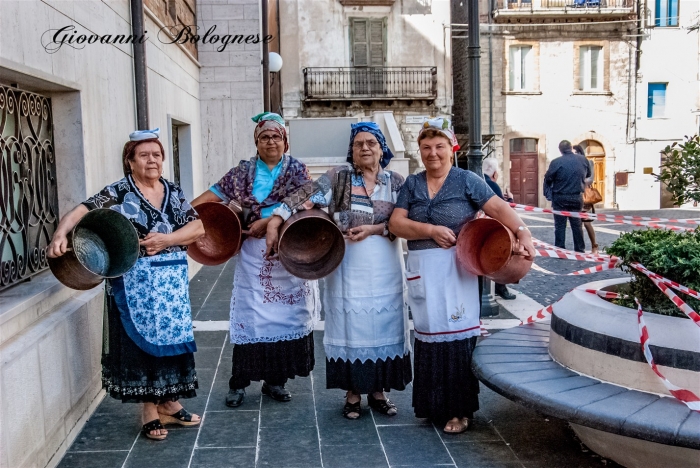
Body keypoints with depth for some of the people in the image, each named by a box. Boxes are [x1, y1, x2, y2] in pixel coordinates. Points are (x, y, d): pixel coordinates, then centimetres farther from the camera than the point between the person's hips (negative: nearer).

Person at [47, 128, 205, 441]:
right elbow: (82, 211, -20)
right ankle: (149, 410, 17)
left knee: (172, 335, 10)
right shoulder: (119, 193, -6)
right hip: (134, 283, -4)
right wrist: (61, 233, -39)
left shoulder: (173, 192, 8)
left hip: (171, 281, 5)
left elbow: (198, 227, 1)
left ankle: (169, 403, 26)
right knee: (142, 339, 3)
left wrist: (166, 239, -15)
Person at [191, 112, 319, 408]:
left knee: (286, 313, 4)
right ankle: (238, 383, 11)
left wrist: (268, 221, -19)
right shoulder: (243, 172, 8)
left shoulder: (297, 170, 4)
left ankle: (275, 380, 17)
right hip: (254, 254, 0)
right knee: (249, 316, 0)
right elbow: (213, 195, 4)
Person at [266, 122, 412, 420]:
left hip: (385, 270, 2)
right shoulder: (338, 178, 1)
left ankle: (378, 390, 22)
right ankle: (353, 393, 16)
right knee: (351, 326, 2)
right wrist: (274, 222, -22)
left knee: (384, 325, 7)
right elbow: (305, 198, -10)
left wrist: (374, 229, -14)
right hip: (348, 269, -2)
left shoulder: (396, 182, 6)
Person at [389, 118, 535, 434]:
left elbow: (498, 208, -10)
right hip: (422, 270, 4)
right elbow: (396, 223, 1)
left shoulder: (466, 180, 0)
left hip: (456, 268, -4)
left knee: (456, 335, -4)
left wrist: (523, 233, -26)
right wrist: (431, 230, -13)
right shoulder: (412, 185, 10)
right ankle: (434, 405, 22)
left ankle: (459, 409, 9)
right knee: (428, 334, 8)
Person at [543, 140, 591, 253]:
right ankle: (580, 250, 18)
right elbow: (588, 175, 14)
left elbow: (547, 180, -10)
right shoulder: (583, 159, 0)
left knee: (560, 225, 4)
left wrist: (553, 185, 11)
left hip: (560, 198, -3)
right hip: (577, 197, 3)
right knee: (577, 225, 13)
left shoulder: (556, 162, -14)